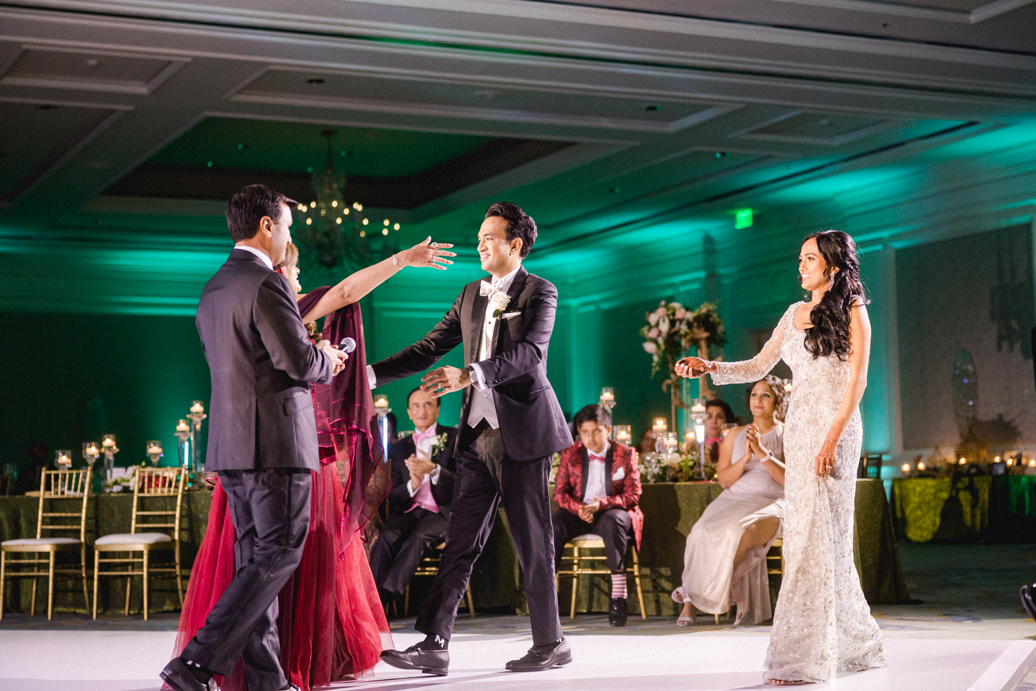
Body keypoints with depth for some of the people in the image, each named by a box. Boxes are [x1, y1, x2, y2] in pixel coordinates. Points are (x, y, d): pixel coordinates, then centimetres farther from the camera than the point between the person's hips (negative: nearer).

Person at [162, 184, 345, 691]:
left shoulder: (213, 289, 16)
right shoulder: (267, 284, -13)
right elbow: (298, 360, -18)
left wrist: (315, 359, 20)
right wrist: (326, 358, 5)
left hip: (230, 442, 9)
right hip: (274, 440, -9)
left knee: (255, 558, 11)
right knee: (279, 554, -5)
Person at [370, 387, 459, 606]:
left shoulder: (454, 438, 8)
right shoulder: (399, 448, 18)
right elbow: (393, 496, 12)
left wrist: (434, 470, -20)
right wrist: (413, 484, -11)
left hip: (441, 512, -3)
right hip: (408, 512, 3)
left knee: (419, 536, -35)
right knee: (387, 537, -30)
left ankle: (387, 593, -42)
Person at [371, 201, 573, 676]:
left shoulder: (540, 293, -3)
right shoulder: (471, 295, 17)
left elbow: (530, 352, -19)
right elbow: (429, 349, 17)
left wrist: (469, 375, -32)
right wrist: (371, 374, 8)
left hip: (522, 432, -6)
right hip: (480, 435, 6)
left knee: (532, 542, 1)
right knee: (460, 542, 1)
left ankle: (550, 643, 13)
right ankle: (434, 644, -1)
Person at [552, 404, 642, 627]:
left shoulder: (625, 454, 1)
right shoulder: (570, 454, 7)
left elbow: (633, 495, -4)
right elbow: (560, 492, 4)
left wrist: (602, 504, -22)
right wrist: (578, 508, -18)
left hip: (612, 512, -2)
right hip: (578, 514, 2)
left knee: (613, 521, -38)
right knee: (554, 524, -30)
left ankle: (618, 597, -39)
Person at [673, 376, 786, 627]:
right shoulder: (735, 435, 18)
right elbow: (724, 480, 9)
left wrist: (762, 453, -14)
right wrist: (744, 459, -9)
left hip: (770, 505, -3)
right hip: (733, 501, 3)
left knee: (743, 534, -36)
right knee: (705, 533, -31)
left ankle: (694, 595, -20)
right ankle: (691, 602, -21)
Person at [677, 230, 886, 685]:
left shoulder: (852, 310, -2)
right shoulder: (795, 313, 17)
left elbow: (856, 379, -8)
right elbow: (758, 367, 20)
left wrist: (832, 439, -16)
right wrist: (708, 369, 5)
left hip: (835, 428, -7)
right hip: (798, 427, 7)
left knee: (816, 534, -10)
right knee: (804, 532, 5)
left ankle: (802, 658, -10)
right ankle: (856, 644, 15)